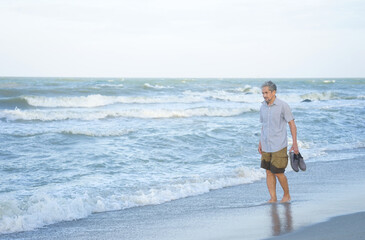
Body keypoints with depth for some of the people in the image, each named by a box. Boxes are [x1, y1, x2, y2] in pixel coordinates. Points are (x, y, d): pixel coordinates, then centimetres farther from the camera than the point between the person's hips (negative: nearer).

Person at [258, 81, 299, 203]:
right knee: (268, 172, 5)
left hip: (279, 146, -6)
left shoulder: (283, 106, -10)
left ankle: (287, 195, 17)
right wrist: (260, 142, 16)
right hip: (266, 146, 6)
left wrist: (295, 143, -12)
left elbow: (292, 124, -7)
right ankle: (273, 198, 12)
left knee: (278, 173, -5)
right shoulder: (263, 107, 8)